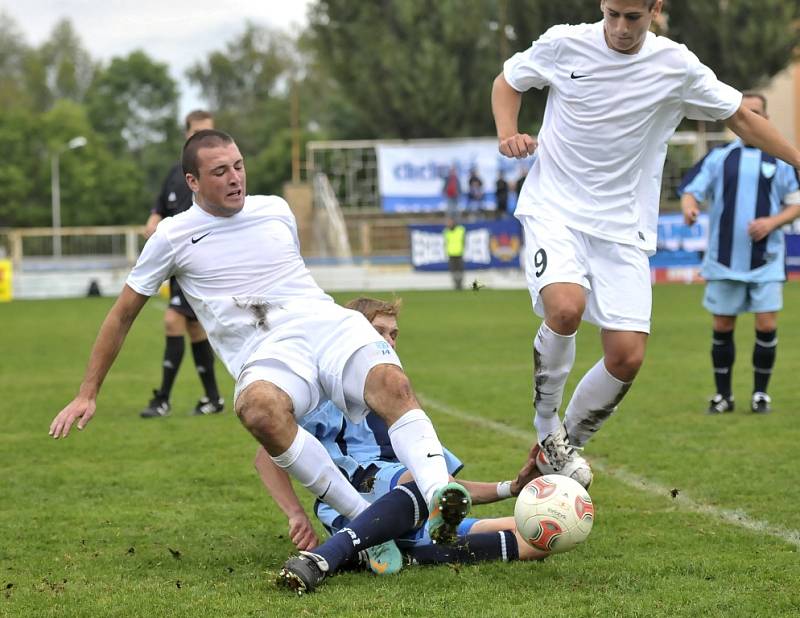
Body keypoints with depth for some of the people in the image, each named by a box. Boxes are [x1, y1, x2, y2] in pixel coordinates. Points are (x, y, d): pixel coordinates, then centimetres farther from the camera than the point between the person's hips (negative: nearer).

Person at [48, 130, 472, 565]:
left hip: (326, 323, 3)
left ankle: (437, 501, -46)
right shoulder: (174, 236, 10)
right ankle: (365, 519, -36)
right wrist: (87, 395, 16)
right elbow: (122, 317, 17)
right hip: (263, 354, -3)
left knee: (392, 383, -30)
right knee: (259, 409, -39)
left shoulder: (275, 210, 19)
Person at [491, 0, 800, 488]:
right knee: (566, 308, -30)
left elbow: (741, 117, 9)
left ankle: (569, 443, 17)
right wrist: (508, 133, -4)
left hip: (624, 226, 2)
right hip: (554, 208, -2)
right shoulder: (563, 44, -5)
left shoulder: (677, 66, -4)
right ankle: (546, 425, -6)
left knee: (627, 356, -8)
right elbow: (507, 81, 14)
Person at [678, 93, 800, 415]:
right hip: (725, 260, 1)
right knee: (722, 327, 5)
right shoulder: (719, 157, 5)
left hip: (766, 260, -1)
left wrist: (772, 222, -11)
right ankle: (723, 395, 18)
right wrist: (689, 207, -25)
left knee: (767, 325, -7)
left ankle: (760, 393, 9)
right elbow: (691, 190, -2)